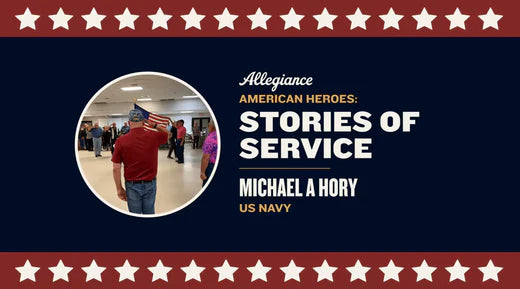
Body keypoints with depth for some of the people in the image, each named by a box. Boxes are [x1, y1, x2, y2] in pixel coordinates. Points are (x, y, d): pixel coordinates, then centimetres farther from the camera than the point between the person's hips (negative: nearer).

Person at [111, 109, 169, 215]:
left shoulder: (121, 141, -11)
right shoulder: (153, 136, -8)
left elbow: (116, 168, -9)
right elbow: (167, 133, 17)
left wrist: (119, 189, 1)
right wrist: (153, 125, 11)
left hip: (132, 186, -1)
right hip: (150, 184, 1)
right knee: (149, 213, 17)